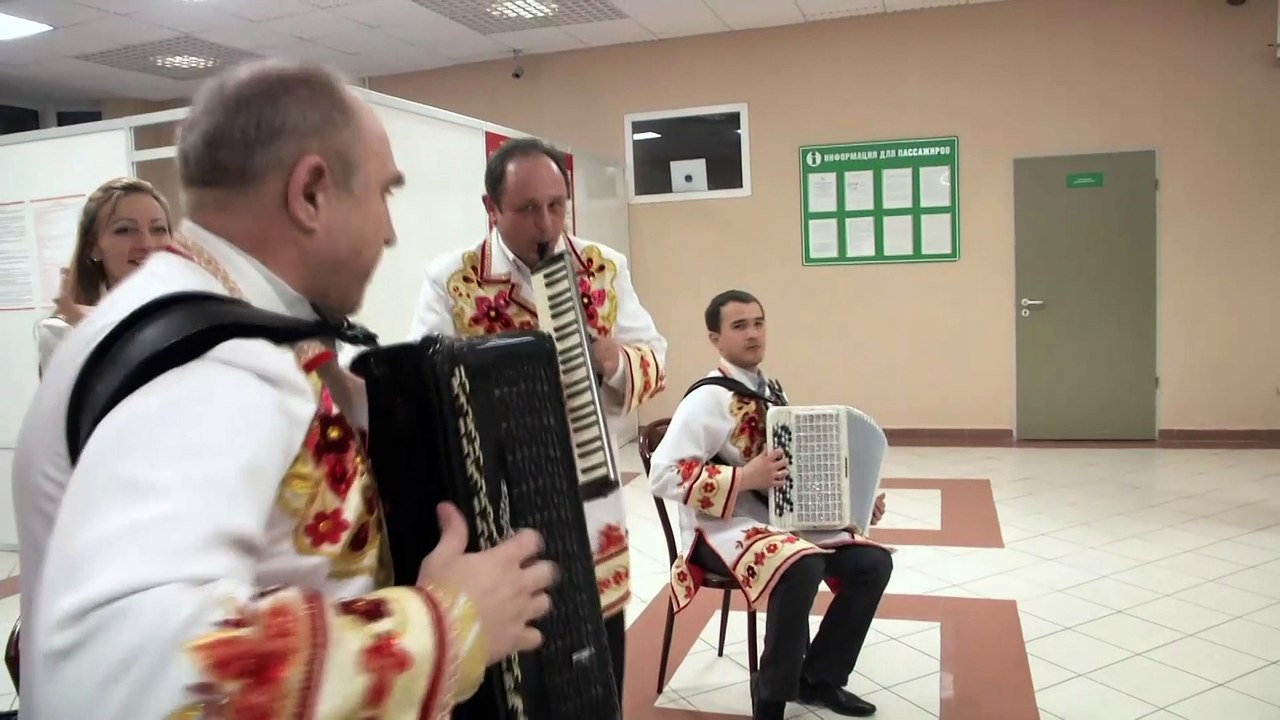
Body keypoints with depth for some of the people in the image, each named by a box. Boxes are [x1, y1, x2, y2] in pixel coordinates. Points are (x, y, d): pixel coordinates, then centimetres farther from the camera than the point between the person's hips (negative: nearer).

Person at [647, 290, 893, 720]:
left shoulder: (771, 391, 10)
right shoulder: (707, 399, -14)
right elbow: (662, 475, -23)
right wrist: (744, 478, -26)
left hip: (781, 516, 8)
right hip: (724, 526, -8)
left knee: (873, 562, -5)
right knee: (802, 567, -34)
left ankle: (820, 678, 12)